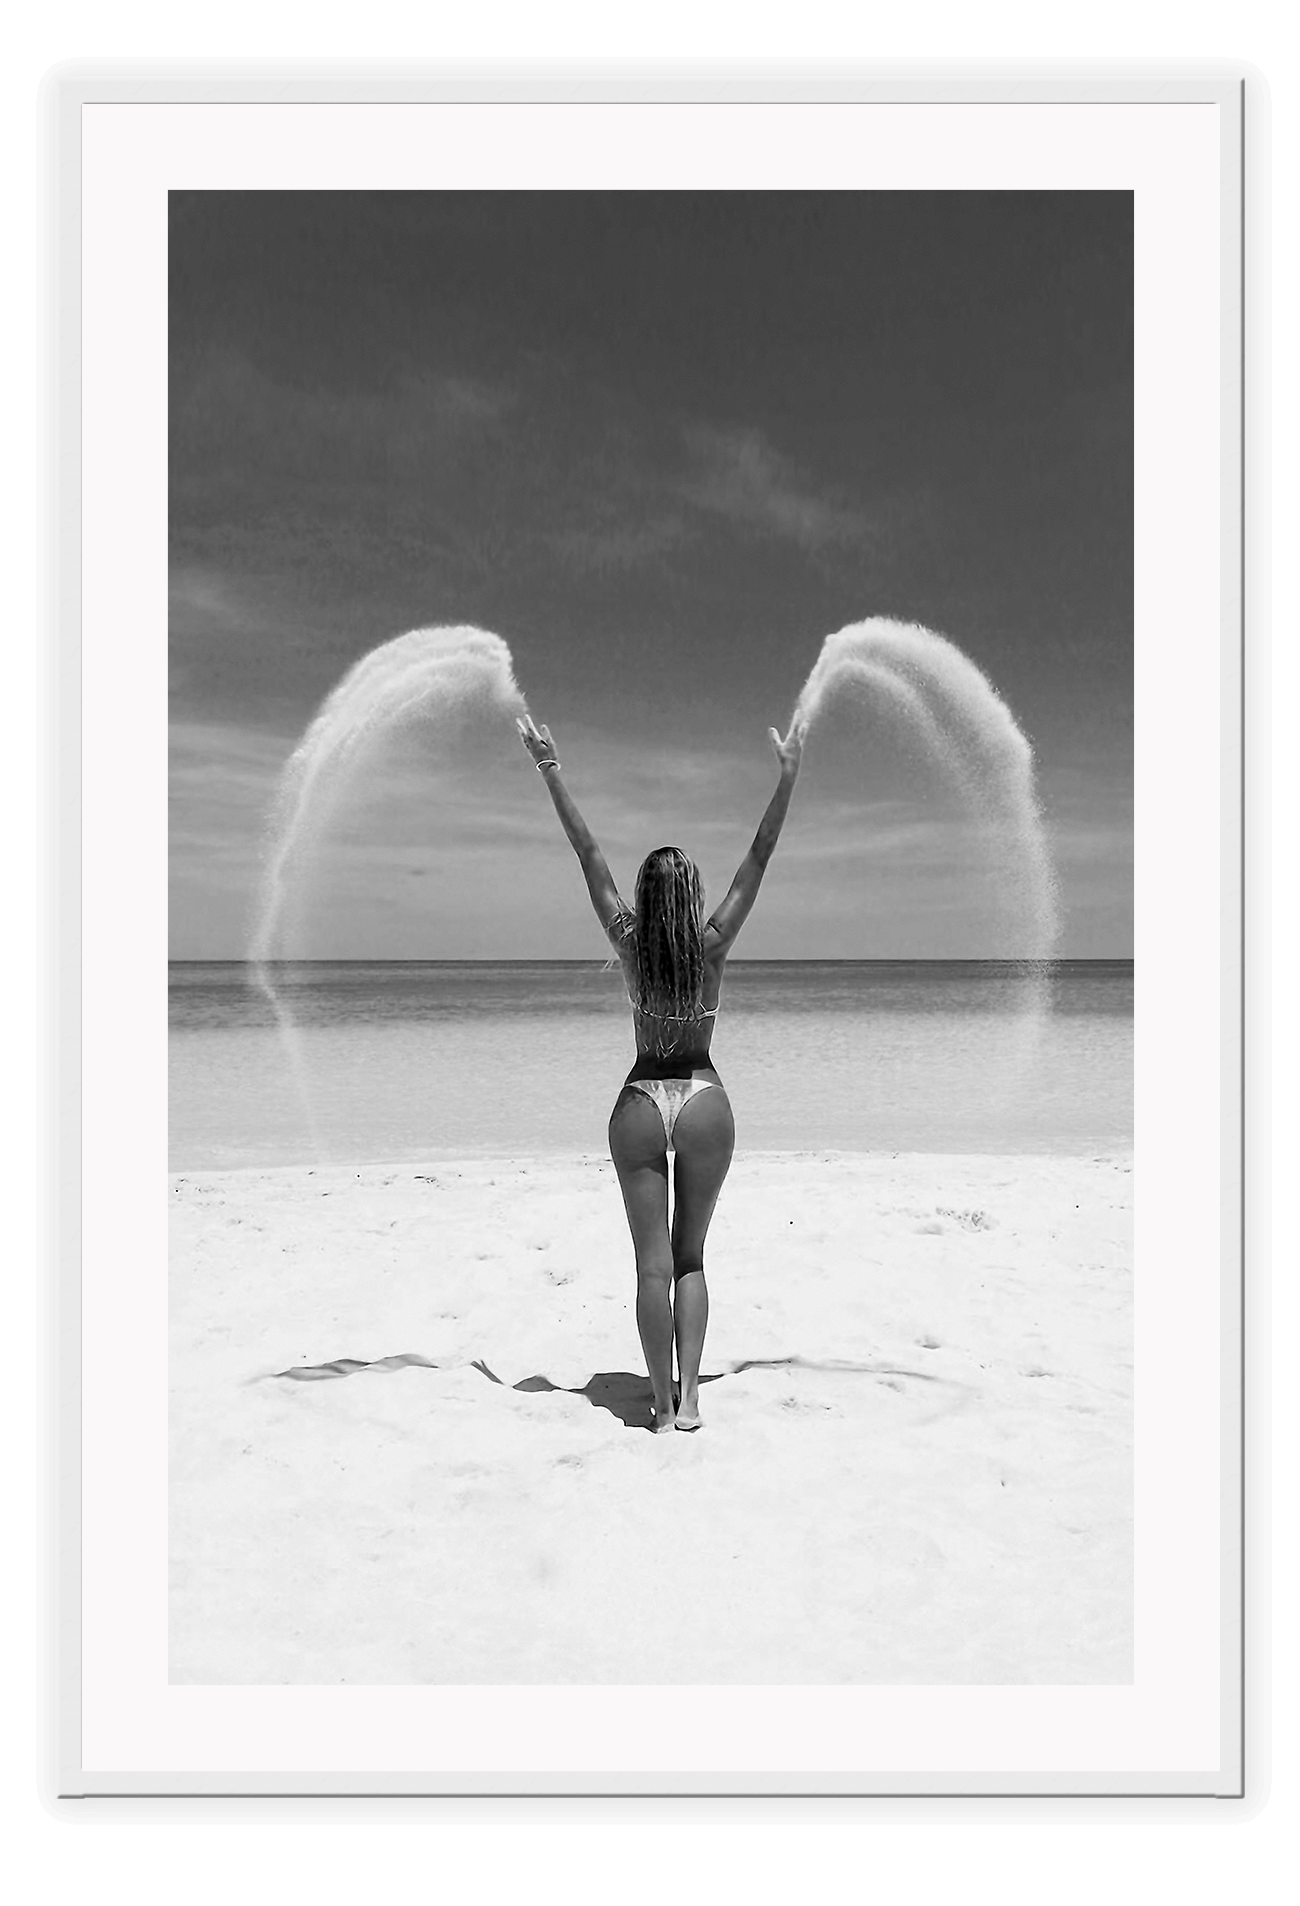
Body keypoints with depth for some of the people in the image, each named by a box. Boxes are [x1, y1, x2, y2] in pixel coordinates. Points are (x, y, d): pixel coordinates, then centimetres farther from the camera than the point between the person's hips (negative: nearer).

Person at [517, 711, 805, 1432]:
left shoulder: (629, 943, -6)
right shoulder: (713, 944, -6)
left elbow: (589, 854, -5)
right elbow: (760, 856, -5)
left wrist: (550, 769, -3)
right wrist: (788, 773, -3)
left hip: (640, 1106, 0)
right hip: (705, 1102, 1)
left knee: (653, 1261, 4)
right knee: (690, 1255, 12)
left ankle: (663, 1404, 5)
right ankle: (688, 1397, 6)